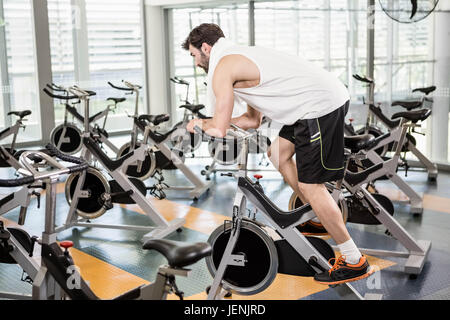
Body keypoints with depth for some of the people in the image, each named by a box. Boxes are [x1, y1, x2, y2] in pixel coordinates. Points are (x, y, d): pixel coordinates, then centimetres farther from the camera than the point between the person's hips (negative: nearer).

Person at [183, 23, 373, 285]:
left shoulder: (222, 67, -6)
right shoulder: (240, 58, 24)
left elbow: (219, 131, -5)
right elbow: (253, 120, 28)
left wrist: (200, 123, 16)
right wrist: (210, 122, 25)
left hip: (321, 105, -10)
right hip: (329, 96, 10)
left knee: (310, 185, -5)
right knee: (279, 154, 23)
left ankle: (355, 262, 3)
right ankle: (320, 221, 35)